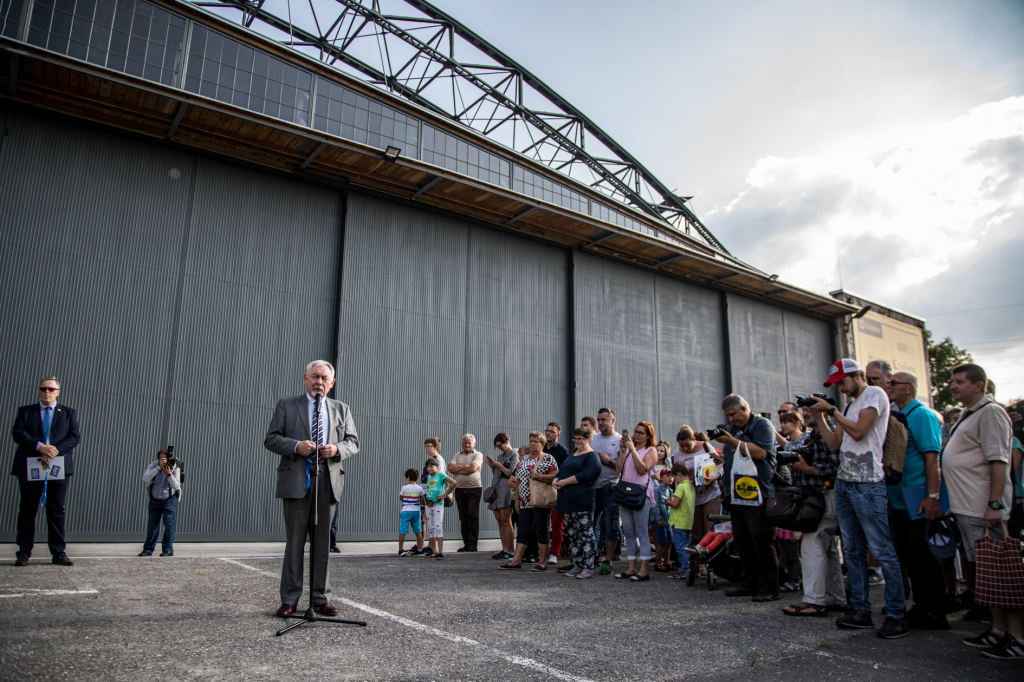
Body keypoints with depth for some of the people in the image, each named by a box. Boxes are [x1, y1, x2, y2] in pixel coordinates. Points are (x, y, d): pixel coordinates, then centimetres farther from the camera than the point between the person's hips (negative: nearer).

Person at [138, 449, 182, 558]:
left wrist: (169, 474, -28)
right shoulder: (153, 465, -8)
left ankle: (168, 550, -4)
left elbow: (176, 486, -15)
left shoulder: (175, 468, -9)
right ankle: (148, 549, 17)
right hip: (155, 499, 2)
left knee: (169, 523, -8)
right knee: (152, 524, 6)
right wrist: (159, 467, -33)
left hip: (170, 499, -2)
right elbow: (145, 477, -25)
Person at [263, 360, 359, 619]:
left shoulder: (341, 409, 16)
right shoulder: (286, 405, 10)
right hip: (296, 481, -2)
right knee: (294, 541, 1)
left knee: (323, 541, 6)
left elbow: (353, 442, 13)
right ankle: (290, 598, 11)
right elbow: (271, 439, 4)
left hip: (327, 482, 2)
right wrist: (296, 446, -14)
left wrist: (337, 449, -8)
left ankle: (321, 597, 14)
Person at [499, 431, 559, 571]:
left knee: (542, 531, -1)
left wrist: (538, 476, -21)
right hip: (525, 502, 7)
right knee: (522, 531, 7)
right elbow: (518, 480, 19)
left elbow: (555, 477, -15)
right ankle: (516, 560, 11)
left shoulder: (548, 459, -4)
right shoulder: (524, 459, 17)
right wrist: (517, 499, 15)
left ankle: (542, 563, 5)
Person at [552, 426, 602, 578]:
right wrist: (555, 481, 1)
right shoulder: (572, 455, 23)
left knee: (586, 535, -5)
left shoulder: (592, 456, -4)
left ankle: (588, 568, 0)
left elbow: (585, 475, -17)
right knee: (572, 536, 10)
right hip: (566, 502, 8)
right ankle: (577, 565, 18)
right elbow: (561, 471, 23)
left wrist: (564, 482, -14)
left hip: (582, 502, -8)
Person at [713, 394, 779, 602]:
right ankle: (750, 583, 18)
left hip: (758, 493, -8)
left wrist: (733, 441, -16)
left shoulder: (762, 424, -3)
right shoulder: (733, 429, 20)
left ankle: (769, 587, 0)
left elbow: (760, 452, -18)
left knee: (762, 540, -6)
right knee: (743, 542, 10)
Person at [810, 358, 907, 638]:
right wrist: (819, 417, 10)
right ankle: (860, 610, 17)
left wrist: (831, 410, -8)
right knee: (853, 550, 10)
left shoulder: (875, 394, -3)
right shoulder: (852, 404, 21)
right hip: (844, 483, 9)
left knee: (882, 550, -6)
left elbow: (859, 431, -15)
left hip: (868, 484, -9)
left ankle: (896, 615, 0)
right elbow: (834, 443, 17)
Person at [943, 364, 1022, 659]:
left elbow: (998, 461, -19)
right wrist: (954, 502, 21)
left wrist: (995, 504, -24)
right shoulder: (968, 415, 19)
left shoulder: (990, 412, -10)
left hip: (983, 508, -10)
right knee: (981, 570, 14)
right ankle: (999, 629, 23)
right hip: (966, 507, 10)